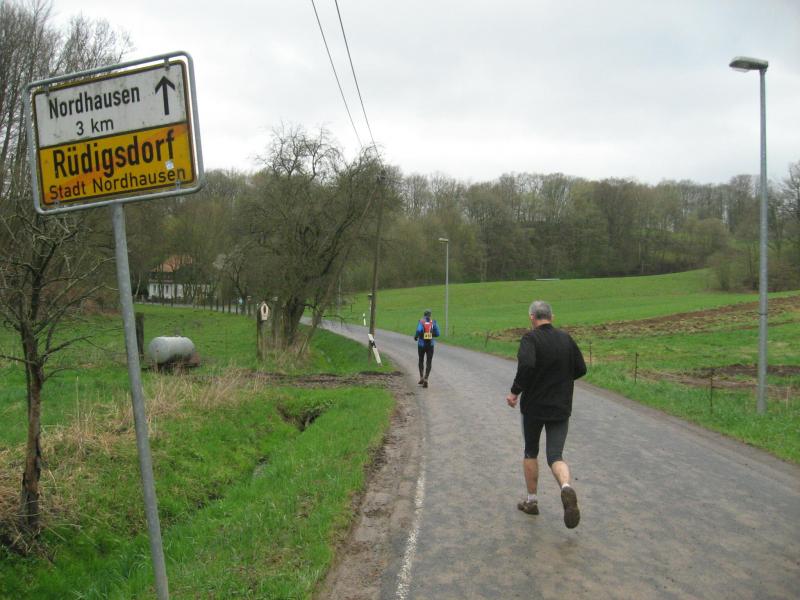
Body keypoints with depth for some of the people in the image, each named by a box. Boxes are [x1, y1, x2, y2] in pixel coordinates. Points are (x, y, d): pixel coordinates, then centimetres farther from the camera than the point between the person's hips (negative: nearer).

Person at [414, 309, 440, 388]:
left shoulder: (421, 321, -6)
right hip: (430, 345, 0)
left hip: (421, 345, 0)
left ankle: (421, 378, 19)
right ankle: (425, 380, -14)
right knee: (428, 363, 1)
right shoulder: (433, 322, 0)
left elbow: (418, 330, -24)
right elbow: (437, 334, -1)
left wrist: (415, 336, -4)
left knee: (421, 361, 21)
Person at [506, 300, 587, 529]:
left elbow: (526, 365, -30)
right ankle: (566, 487, -27)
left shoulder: (530, 338, -12)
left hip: (534, 406, -3)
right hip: (561, 407, 3)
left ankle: (531, 501, 25)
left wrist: (515, 391, -18)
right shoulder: (566, 338, 3)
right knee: (555, 456, 3)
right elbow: (581, 369, 8)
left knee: (531, 452, 17)